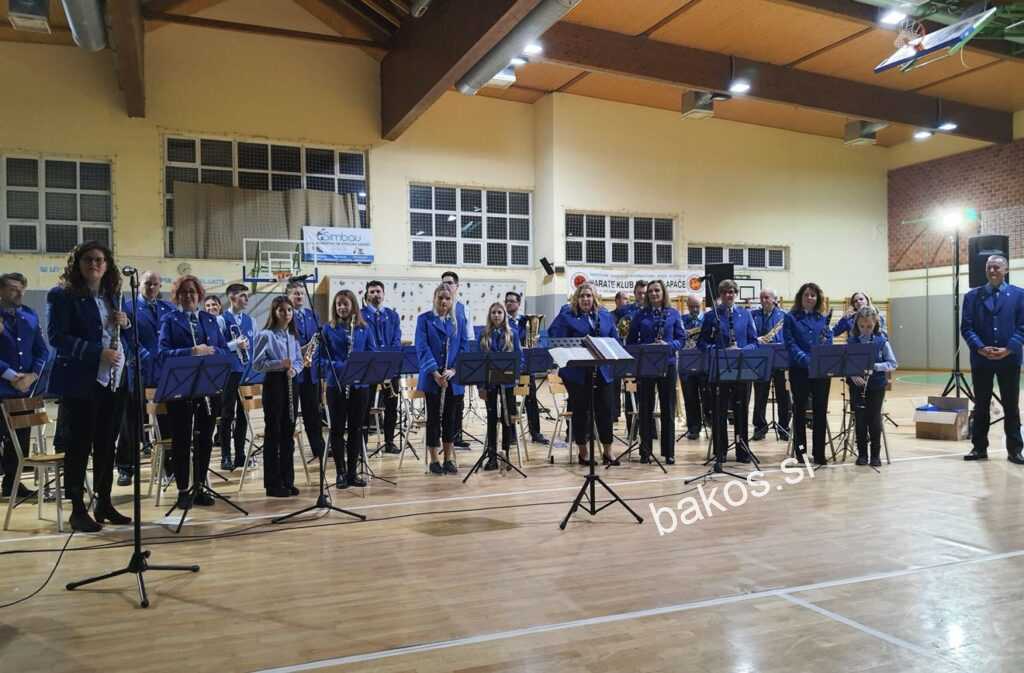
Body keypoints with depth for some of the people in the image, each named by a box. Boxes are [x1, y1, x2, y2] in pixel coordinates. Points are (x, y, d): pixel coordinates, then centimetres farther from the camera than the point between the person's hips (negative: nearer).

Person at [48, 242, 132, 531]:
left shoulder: (114, 296, 14)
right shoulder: (63, 296, -4)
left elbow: (126, 338, 20)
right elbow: (56, 337, -13)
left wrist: (125, 325, -3)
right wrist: (97, 352, -21)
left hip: (115, 380, 6)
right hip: (80, 382, -6)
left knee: (106, 444, 11)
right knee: (79, 445, 0)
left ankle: (104, 504, 21)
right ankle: (78, 509, 10)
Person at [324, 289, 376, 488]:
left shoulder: (364, 328, 4)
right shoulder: (328, 329, 1)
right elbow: (323, 358, -1)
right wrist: (340, 367, -18)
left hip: (360, 384, 2)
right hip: (336, 385, -1)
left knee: (356, 429, 7)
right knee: (338, 429, 4)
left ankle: (353, 472, 17)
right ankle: (341, 473, 14)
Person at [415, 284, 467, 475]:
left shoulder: (458, 322, 8)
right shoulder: (424, 319, -1)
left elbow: (464, 347, 3)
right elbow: (422, 348, -9)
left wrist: (453, 370, -12)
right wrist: (435, 373, -18)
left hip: (452, 378, 3)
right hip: (432, 378, -3)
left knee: (450, 418, 8)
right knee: (434, 418, 3)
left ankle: (449, 459, 19)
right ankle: (434, 460, 12)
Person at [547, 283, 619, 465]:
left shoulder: (605, 315, 12)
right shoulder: (566, 315, 0)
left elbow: (614, 339, 14)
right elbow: (557, 339, -5)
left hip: (603, 371, 3)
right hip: (577, 373, -3)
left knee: (606, 409, 4)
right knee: (580, 411, 5)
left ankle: (608, 451, 17)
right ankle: (583, 452, 18)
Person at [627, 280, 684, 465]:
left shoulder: (673, 314, 6)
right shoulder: (640, 315, 6)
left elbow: (681, 338, 4)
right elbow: (631, 340, 6)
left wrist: (668, 345, -15)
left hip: (667, 364, 0)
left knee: (668, 408, 4)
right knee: (646, 408, 4)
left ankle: (669, 452, 12)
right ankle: (645, 451, 12)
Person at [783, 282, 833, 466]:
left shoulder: (823, 319, 12)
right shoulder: (791, 318, 1)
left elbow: (829, 342, 8)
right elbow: (790, 343, -8)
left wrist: (826, 342, -16)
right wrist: (805, 359, -20)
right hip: (799, 370, -3)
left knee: (821, 411, 4)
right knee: (800, 410, 6)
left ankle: (819, 453, 13)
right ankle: (800, 451, 16)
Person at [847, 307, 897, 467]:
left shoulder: (882, 341, -3)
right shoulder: (852, 341, 0)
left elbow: (892, 364, -4)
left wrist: (875, 366, -20)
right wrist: (853, 375, -20)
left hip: (877, 385, -1)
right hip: (857, 384, 1)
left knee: (874, 418, 0)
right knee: (860, 419, 3)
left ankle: (876, 454, 12)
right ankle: (862, 453, 14)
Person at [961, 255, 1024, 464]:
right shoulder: (972, 296, 5)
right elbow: (966, 327, 0)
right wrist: (980, 348, -14)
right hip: (981, 359, 1)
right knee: (981, 405, 7)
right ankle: (979, 447, 15)